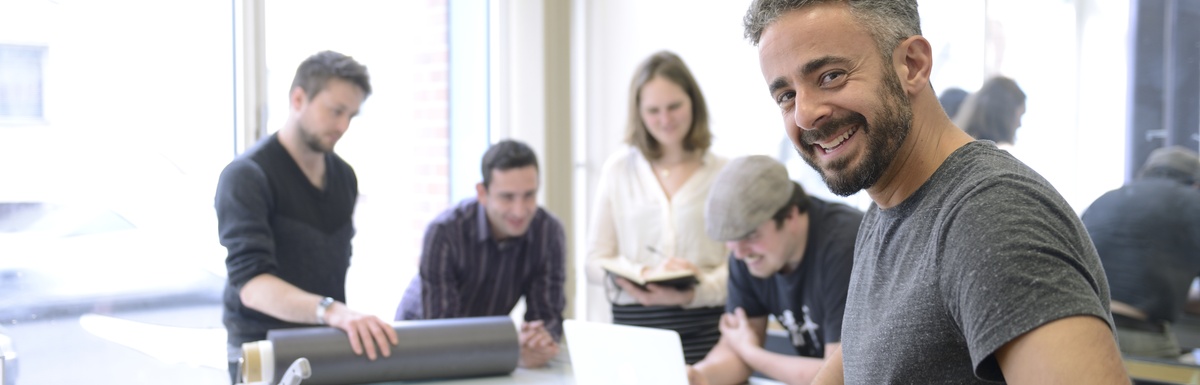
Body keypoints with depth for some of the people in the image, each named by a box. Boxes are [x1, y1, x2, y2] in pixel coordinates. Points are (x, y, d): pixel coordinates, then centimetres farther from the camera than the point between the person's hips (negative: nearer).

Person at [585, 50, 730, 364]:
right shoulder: (618, 170, 10)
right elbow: (595, 262, 7)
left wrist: (695, 292, -19)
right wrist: (640, 277, -13)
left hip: (705, 328, -1)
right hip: (633, 326, 1)